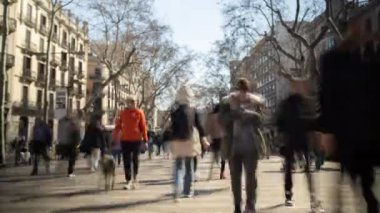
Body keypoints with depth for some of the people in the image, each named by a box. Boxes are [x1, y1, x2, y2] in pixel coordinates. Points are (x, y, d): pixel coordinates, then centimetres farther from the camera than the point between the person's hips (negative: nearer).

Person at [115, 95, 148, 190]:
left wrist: (145, 140, -3)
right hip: (125, 140, 1)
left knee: (135, 160, 10)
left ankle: (134, 179, 27)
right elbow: (118, 126, 9)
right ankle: (128, 181, 0)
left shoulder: (139, 113, -1)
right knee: (126, 161, -2)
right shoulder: (123, 113, 5)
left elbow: (143, 127, -1)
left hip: (137, 140, -1)